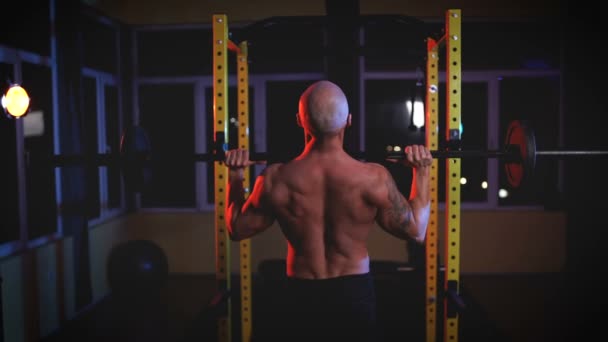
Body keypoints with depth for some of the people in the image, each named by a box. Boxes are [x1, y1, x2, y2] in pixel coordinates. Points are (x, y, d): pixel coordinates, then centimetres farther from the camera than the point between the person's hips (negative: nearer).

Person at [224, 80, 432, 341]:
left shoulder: (276, 180, -15)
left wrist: (234, 175, 11)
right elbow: (416, 231, -2)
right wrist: (422, 171, 6)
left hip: (302, 295, 1)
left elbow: (237, 228, 1)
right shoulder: (374, 178, -17)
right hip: (354, 293, 0)